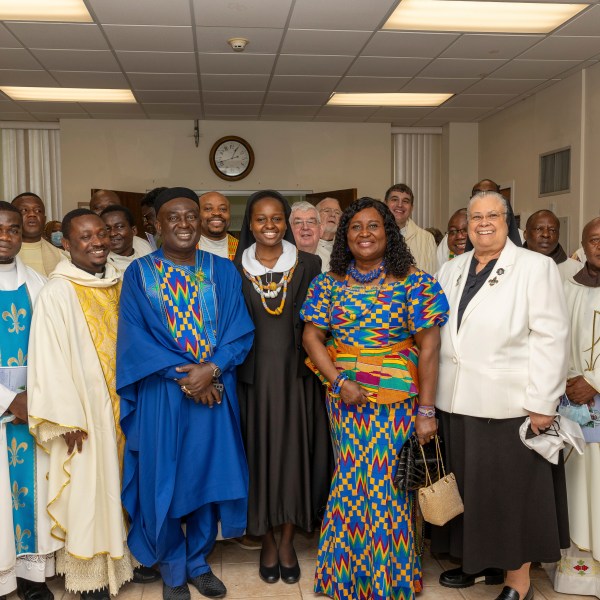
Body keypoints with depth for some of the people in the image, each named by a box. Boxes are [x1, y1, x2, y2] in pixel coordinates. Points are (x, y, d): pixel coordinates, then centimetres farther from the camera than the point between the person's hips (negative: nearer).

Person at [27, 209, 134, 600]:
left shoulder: (119, 285, 4)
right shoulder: (57, 293, -13)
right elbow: (50, 361, -14)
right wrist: (68, 420, -15)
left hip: (122, 406, 6)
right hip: (84, 412, -5)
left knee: (120, 486, 17)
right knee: (88, 493, 5)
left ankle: (124, 557, 33)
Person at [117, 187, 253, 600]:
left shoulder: (223, 271, 5)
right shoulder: (139, 273, 0)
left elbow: (239, 331, -1)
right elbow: (134, 337, -7)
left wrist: (210, 369, -17)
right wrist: (182, 376, -16)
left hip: (214, 392, 2)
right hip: (161, 394, -1)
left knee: (209, 476, 9)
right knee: (163, 481, 6)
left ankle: (199, 562, 29)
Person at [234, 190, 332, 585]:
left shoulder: (309, 265, 1)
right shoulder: (235, 269, 2)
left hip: (297, 374, 0)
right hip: (254, 375, 0)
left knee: (295, 452, 5)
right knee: (260, 453, 6)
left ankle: (288, 541, 21)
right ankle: (268, 542, 23)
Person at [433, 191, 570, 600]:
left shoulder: (536, 267, -5)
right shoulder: (452, 270, 12)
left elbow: (550, 338, -10)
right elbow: (436, 332, 13)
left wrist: (542, 403, -14)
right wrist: (433, 389, 7)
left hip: (509, 404, -5)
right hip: (458, 402, 5)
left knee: (512, 489, 5)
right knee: (469, 485, 14)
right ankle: (482, 561, 33)